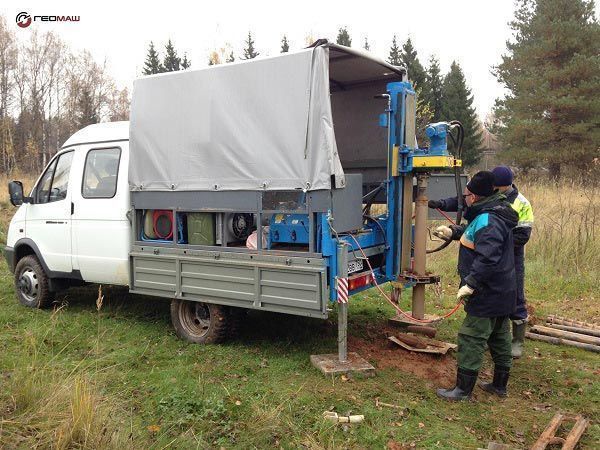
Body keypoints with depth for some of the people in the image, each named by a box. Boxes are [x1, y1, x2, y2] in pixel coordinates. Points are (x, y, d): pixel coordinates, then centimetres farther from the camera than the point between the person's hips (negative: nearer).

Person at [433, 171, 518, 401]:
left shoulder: (488, 221, -24)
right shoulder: (491, 214, 10)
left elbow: (488, 258, -32)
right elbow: (474, 234, 28)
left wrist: (471, 283, -31)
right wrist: (453, 232, 20)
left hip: (487, 295, -11)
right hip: (502, 293, 11)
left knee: (471, 339, -2)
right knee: (499, 337, 19)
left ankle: (463, 389, 6)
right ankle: (499, 384, 33)